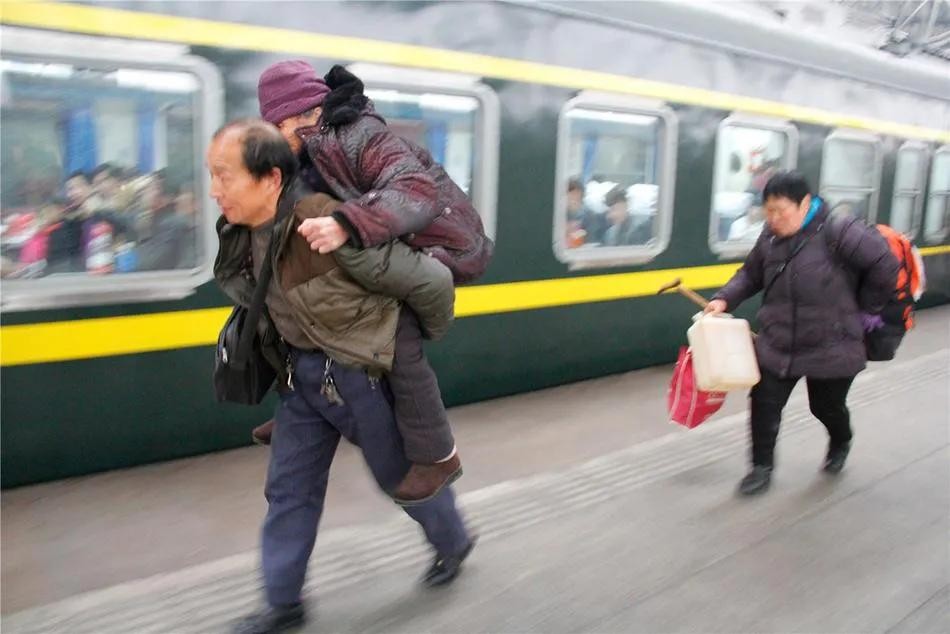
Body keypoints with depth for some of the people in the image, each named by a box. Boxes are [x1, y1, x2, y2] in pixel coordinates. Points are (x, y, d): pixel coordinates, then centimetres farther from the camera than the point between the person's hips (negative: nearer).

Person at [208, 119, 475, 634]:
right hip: (304, 372, 7)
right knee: (288, 487, 13)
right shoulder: (242, 234, -7)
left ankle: (454, 543, 44)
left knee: (402, 471, 15)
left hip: (363, 371, -7)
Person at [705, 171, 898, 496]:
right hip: (776, 346, 4)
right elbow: (750, 275, 12)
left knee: (827, 407, 16)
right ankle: (762, 467, 17)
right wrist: (724, 299, -3)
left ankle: (841, 443, 51)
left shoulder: (837, 234, -20)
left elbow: (886, 267, -15)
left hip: (831, 349, -4)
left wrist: (866, 309, -5)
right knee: (764, 404, -1)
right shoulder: (769, 239, -2)